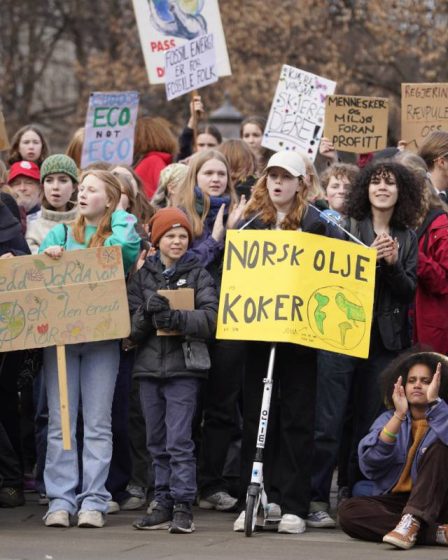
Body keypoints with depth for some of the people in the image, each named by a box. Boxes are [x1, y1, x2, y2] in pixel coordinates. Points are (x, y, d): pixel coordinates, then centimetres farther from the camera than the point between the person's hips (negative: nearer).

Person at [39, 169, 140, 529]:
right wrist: (48, 255, -15)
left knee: (98, 423, -3)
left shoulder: (120, 232, 8)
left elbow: (127, 248, -15)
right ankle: (60, 500, 1)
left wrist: (120, 214, 2)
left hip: (101, 336, -3)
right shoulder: (62, 233, 16)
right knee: (60, 421, 0)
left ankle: (94, 501, -2)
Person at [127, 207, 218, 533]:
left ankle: (183, 507, -8)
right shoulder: (143, 275, 12)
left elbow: (210, 319, -8)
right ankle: (164, 505, 11)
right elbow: (130, 324, 5)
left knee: (179, 440, -10)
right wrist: (147, 313, -16)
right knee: (157, 442, 7)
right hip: (149, 365, 4)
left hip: (183, 367, -4)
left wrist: (174, 317, -20)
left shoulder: (198, 274, 4)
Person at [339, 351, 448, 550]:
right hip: (394, 501, 2)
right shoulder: (389, 419, 9)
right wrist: (399, 416, -18)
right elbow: (369, 464, -12)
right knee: (348, 511, -26)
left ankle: (411, 522, -40)